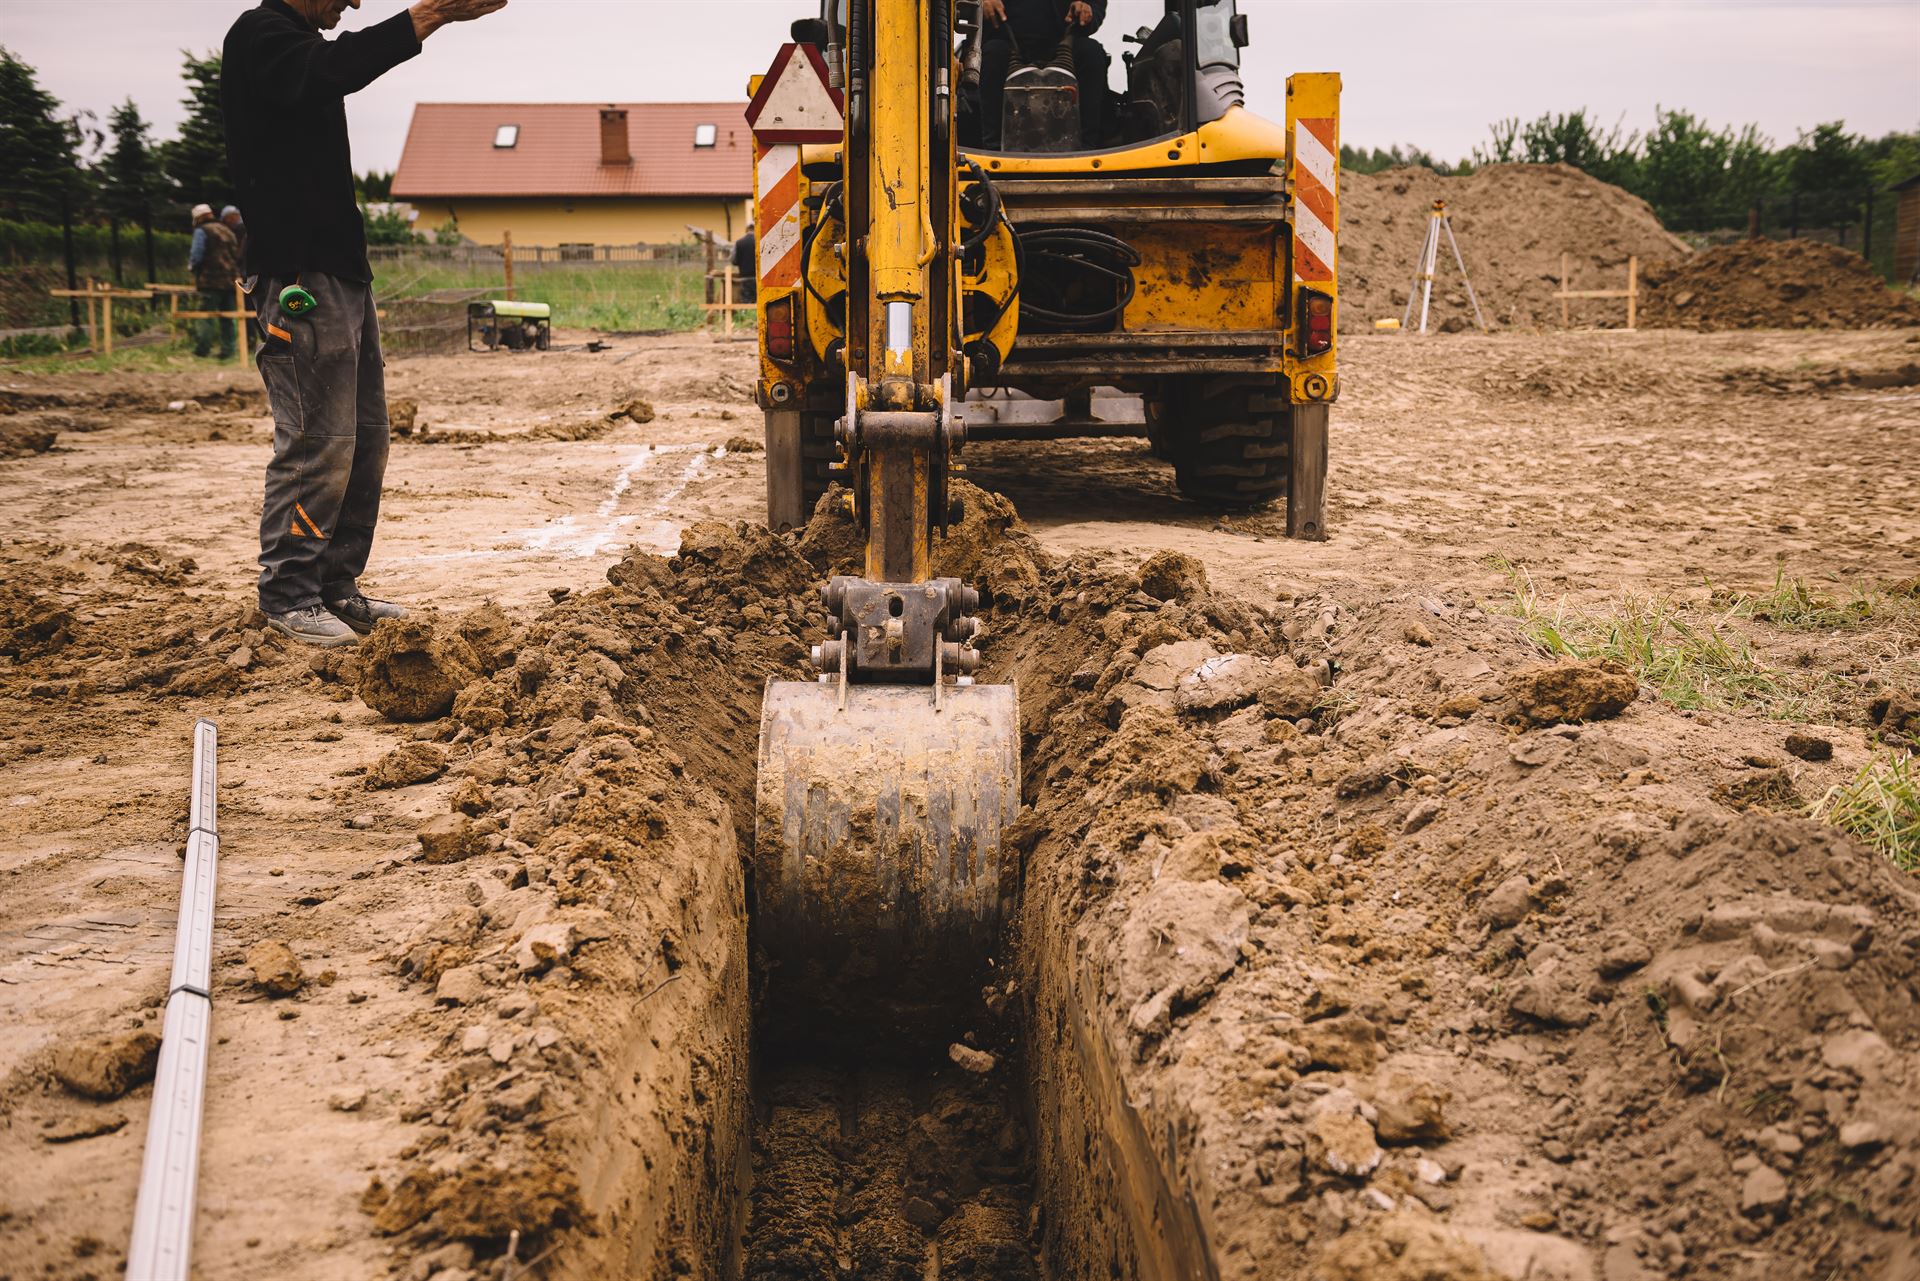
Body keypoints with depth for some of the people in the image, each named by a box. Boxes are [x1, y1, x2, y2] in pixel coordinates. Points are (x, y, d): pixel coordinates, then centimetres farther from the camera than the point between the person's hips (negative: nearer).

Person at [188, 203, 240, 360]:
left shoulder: (202, 231, -3)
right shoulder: (227, 231, 19)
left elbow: (196, 255, -10)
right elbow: (237, 255, 19)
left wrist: (191, 266, 8)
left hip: (211, 281, -7)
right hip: (230, 280, 7)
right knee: (226, 316, 9)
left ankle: (203, 348, -9)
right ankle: (228, 350, 8)